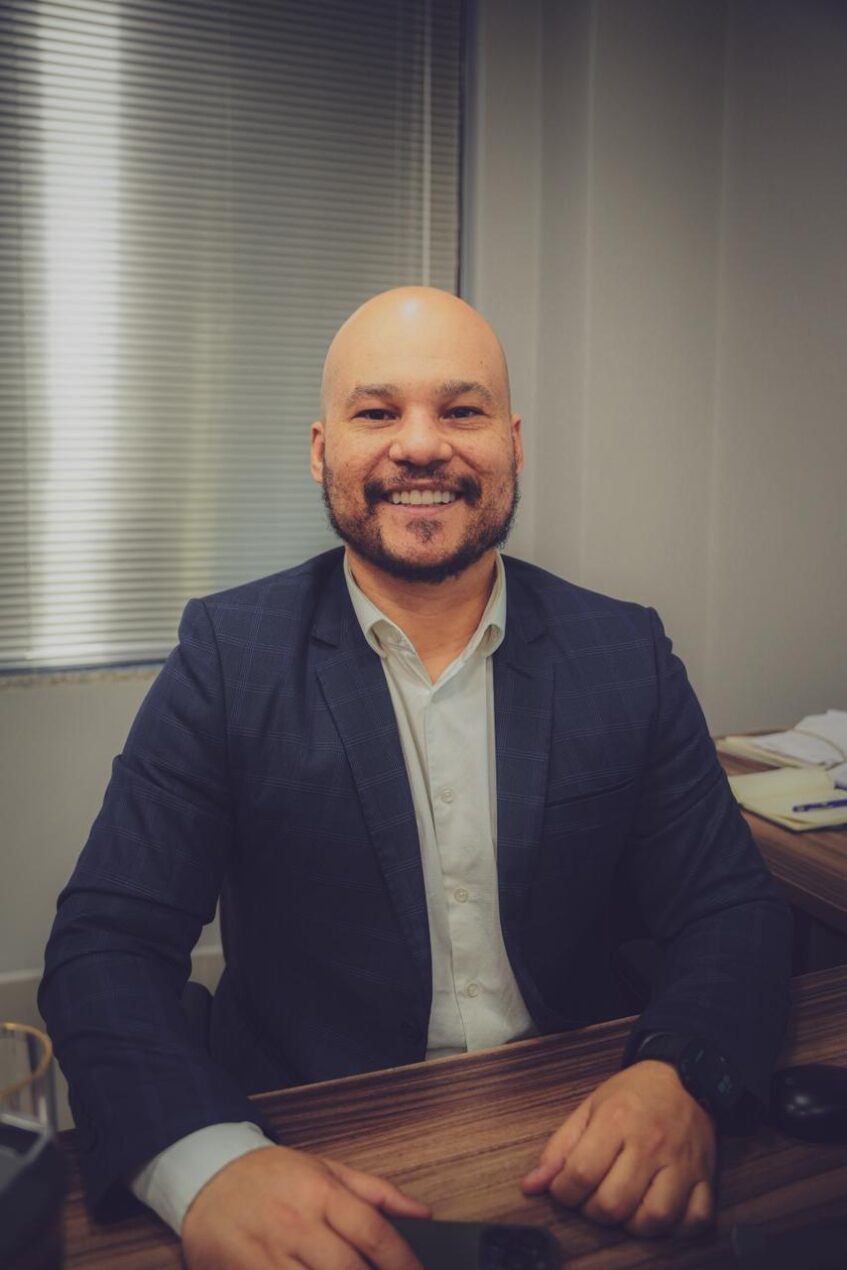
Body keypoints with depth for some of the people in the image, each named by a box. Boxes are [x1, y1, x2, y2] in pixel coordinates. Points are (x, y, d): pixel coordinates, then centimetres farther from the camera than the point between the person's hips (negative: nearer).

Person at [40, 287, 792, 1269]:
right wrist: (207, 1161, -28)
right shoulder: (229, 655, -5)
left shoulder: (626, 655, 0)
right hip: (310, 1160, -1)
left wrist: (678, 1078, -21)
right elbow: (107, 939, -9)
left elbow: (733, 911, 1)